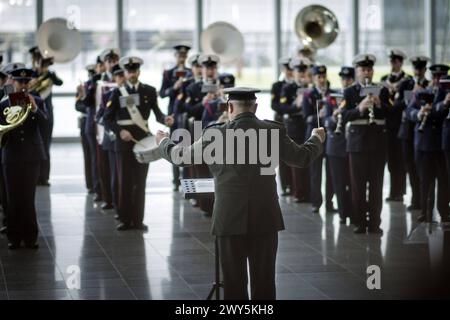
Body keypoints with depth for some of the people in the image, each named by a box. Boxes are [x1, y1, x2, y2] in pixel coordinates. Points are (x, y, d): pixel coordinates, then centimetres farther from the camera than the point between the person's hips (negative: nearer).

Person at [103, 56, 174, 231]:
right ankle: (125, 219, 9)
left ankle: (138, 220, 9)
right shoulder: (118, 93, 2)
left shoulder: (149, 91, 5)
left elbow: (157, 112, -1)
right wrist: (119, 131, -16)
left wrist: (165, 119, -23)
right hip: (124, 140, -1)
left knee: (140, 181, 4)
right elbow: (107, 118, -1)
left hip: (143, 139, 1)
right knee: (125, 181, 3)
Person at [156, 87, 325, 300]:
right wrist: (316, 139, 33)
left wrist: (164, 142, 30)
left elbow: (182, 156, 8)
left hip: (230, 219, -1)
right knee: (264, 282, 7)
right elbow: (302, 157, 11)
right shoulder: (274, 131, -2)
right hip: (265, 218, 1)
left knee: (234, 282, 5)